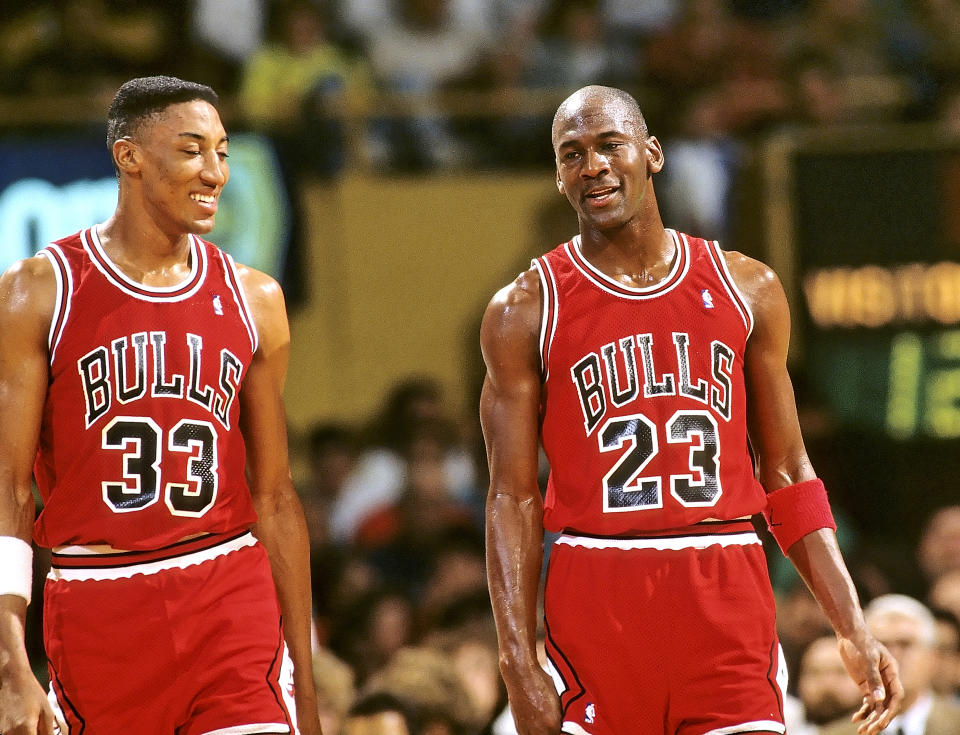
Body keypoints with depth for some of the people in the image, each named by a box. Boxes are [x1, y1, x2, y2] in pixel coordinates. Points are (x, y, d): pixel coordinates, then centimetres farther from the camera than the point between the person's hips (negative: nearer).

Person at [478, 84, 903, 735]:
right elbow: (513, 498, 1)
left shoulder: (748, 289, 10)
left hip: (728, 593, 1)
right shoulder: (526, 310, 3)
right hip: (596, 601, -1)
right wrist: (520, 666, -8)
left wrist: (853, 631, 6)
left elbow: (787, 474, 13)